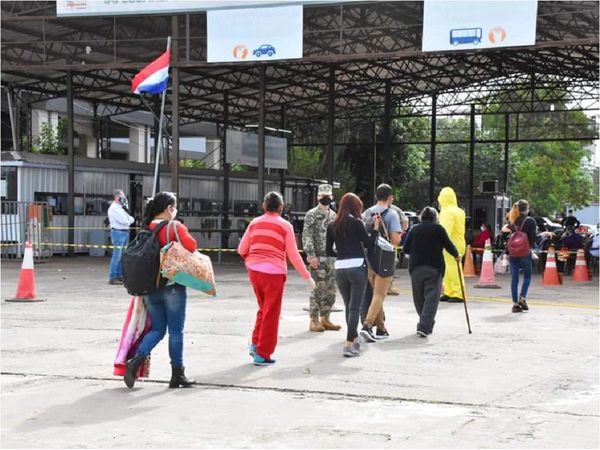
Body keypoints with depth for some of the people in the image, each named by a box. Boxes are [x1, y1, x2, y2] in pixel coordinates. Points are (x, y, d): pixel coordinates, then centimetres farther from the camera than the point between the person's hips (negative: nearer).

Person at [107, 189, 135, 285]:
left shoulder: (122, 208, 20)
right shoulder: (114, 208, -8)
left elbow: (131, 220, 16)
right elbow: (123, 220, -16)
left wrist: (128, 219, -4)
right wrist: (129, 220, 3)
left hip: (125, 233, 9)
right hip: (118, 232, -9)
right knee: (117, 256, -11)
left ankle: (119, 276, 16)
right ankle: (112, 278, -10)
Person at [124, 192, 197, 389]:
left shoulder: (146, 229, 6)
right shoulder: (175, 227, -9)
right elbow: (191, 247, -17)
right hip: (172, 286, -5)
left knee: (157, 329, 15)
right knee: (175, 330, 4)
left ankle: (136, 360, -6)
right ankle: (177, 374, 10)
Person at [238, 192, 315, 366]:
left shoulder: (255, 223, 8)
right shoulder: (285, 226, -2)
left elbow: (242, 250, 10)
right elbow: (293, 256, -4)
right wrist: (307, 276, 5)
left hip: (254, 270, 4)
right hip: (274, 272, -4)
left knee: (263, 309, 23)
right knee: (271, 314, 4)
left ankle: (256, 344, 18)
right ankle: (262, 354, 5)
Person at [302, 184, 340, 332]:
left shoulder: (333, 215, 16)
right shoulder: (312, 215, -5)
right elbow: (306, 237, -10)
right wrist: (311, 256, -17)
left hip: (331, 258, 7)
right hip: (317, 259, -7)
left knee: (330, 290, 8)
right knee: (318, 289, -8)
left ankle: (325, 319, 17)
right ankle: (314, 321, -2)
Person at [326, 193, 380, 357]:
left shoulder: (332, 226, 7)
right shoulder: (356, 223, -6)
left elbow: (329, 251, 10)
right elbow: (368, 243, -3)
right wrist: (376, 227, 6)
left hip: (340, 268, 4)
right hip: (357, 267, -4)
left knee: (348, 306, 17)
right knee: (355, 307, -2)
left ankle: (355, 339, 30)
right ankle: (349, 344, -9)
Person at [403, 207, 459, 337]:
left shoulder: (414, 229, 9)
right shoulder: (438, 229, 1)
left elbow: (406, 249, 7)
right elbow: (448, 245, -2)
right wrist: (456, 255, 17)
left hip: (416, 267, 3)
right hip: (434, 268, -3)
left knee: (419, 297, 16)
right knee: (431, 297, -5)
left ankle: (426, 323, 28)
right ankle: (424, 326, -17)